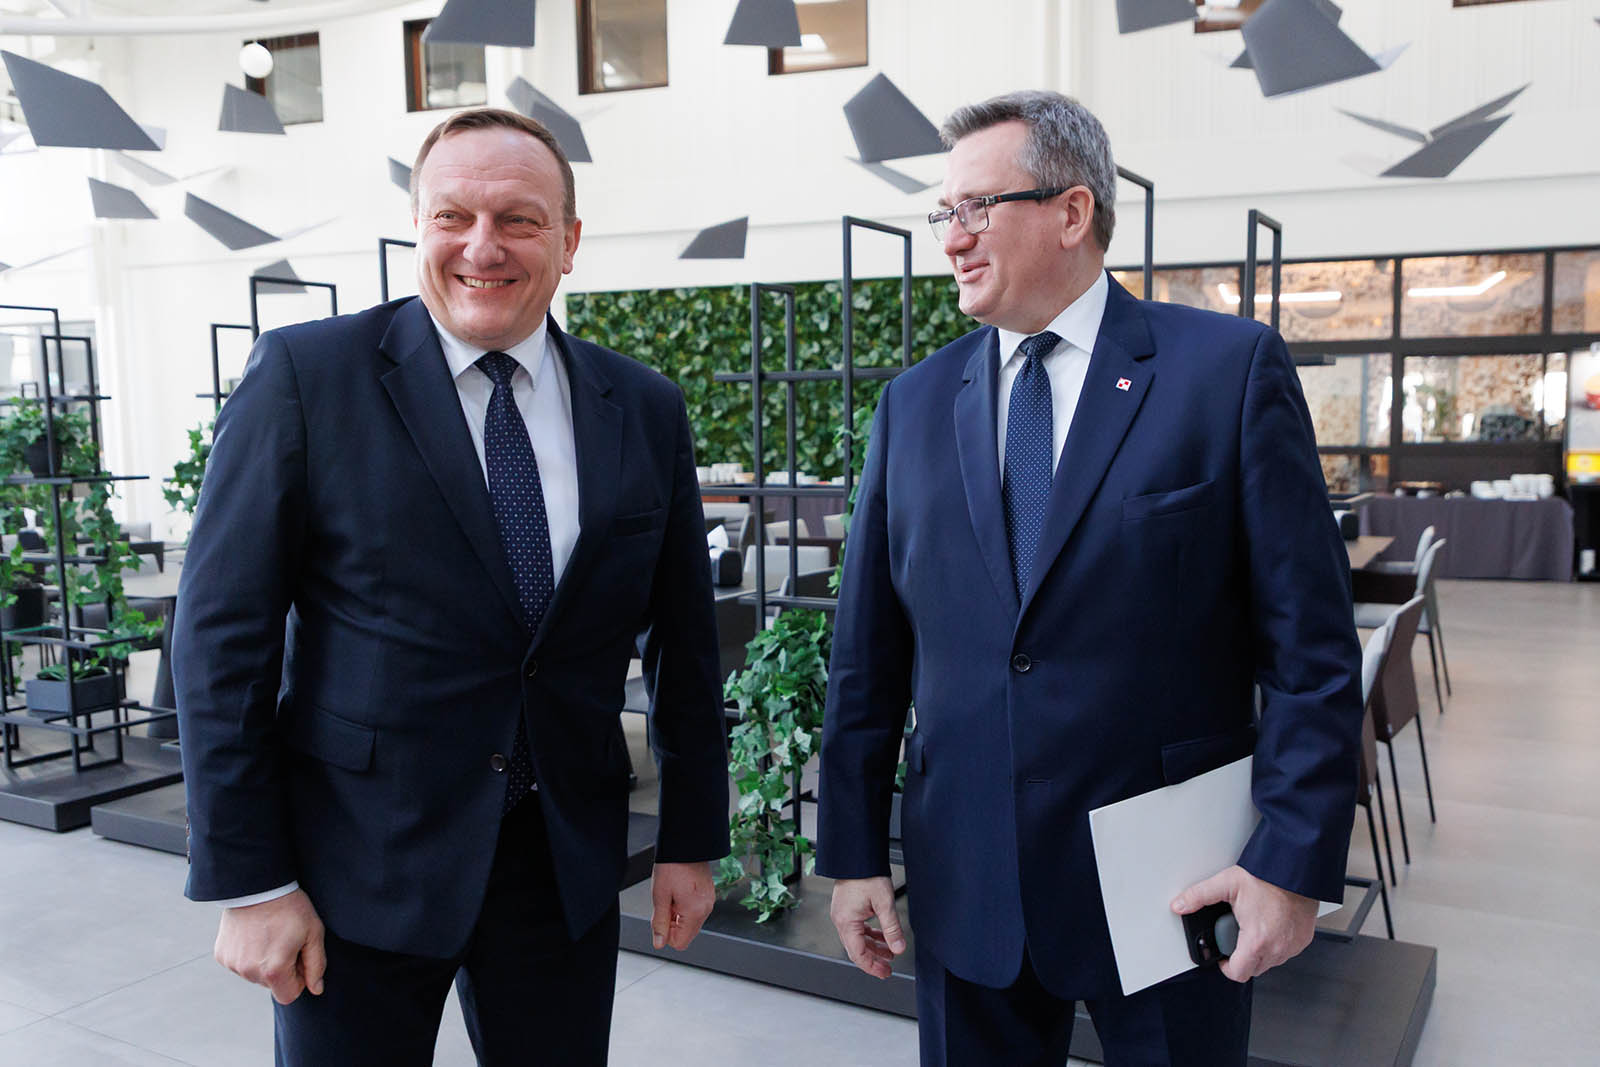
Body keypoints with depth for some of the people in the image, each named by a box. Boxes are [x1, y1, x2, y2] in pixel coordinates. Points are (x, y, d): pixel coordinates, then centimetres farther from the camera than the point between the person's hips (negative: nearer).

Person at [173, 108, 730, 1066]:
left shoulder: (646, 410, 2)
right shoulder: (306, 375, -8)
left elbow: (685, 641, 7)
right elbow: (223, 635, -8)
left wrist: (692, 841, 9)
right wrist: (250, 881, -9)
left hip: (566, 863, 3)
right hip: (361, 862, -2)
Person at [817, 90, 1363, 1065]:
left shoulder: (1232, 369, -6)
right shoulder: (915, 402, 5)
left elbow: (1311, 645, -7)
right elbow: (868, 651, 5)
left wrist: (1296, 863, -11)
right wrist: (854, 853, 4)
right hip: (965, 883, 3)